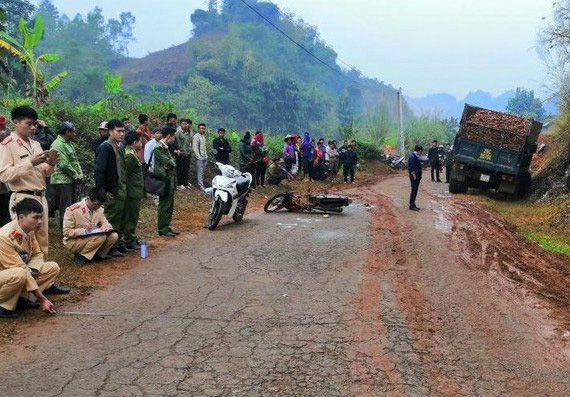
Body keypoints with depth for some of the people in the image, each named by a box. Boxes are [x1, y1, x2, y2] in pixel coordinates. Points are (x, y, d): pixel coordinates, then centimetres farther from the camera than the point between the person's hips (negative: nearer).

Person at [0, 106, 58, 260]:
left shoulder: (36, 144, 14)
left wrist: (50, 165, -4)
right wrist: (31, 163, -22)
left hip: (40, 197, 7)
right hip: (23, 199, -7)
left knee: (42, 241, 13)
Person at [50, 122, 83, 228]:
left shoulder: (70, 143, 14)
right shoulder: (57, 145, -16)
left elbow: (75, 160, 16)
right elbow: (64, 165, -20)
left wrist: (80, 174, 3)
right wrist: (76, 176, -11)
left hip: (72, 180, 9)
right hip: (62, 180, -9)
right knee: (65, 208, -5)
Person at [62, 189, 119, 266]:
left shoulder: (99, 209, -4)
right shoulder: (72, 210, -20)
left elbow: (104, 222, 6)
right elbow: (66, 232, -19)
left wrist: (106, 225, -21)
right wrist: (85, 230, -33)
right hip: (73, 241, -6)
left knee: (114, 236, -17)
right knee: (101, 236, -31)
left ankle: (98, 255, 2)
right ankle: (80, 256, -14)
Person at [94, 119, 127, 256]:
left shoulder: (119, 147, 13)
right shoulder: (106, 147, -14)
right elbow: (99, 170, -18)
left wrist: (125, 187, 14)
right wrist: (103, 191, -18)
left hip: (121, 190, 8)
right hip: (112, 192, -8)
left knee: (120, 219, 15)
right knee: (112, 219, -1)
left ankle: (118, 243, 25)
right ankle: (111, 247, 7)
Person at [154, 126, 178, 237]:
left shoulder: (165, 147, 15)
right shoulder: (159, 148, -16)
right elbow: (168, 163, -19)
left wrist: (172, 163, -3)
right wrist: (173, 163, -1)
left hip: (170, 181, 10)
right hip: (165, 181, -9)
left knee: (169, 205, 14)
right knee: (165, 206, -3)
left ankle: (166, 227, 23)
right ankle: (162, 229, 4)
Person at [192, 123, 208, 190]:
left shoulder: (203, 136, 15)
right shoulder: (196, 136, -9)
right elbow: (195, 148, -14)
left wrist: (206, 155, 12)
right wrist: (199, 157, -16)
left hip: (204, 157, 8)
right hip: (199, 157, -8)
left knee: (203, 171, 9)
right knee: (200, 172, -6)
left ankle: (200, 183, 16)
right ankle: (201, 185, -5)